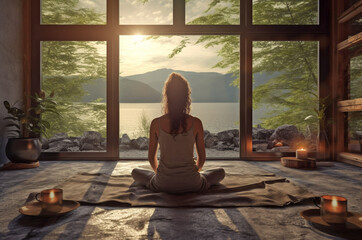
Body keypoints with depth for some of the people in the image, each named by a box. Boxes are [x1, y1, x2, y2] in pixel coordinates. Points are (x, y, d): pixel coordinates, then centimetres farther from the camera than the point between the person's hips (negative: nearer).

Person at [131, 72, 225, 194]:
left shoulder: (156, 123, -10)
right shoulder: (196, 123, -10)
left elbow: (151, 157, 1)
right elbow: (202, 157, 0)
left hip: (163, 185, 0)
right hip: (191, 185, 0)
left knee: (135, 172, 28)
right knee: (220, 172, 26)